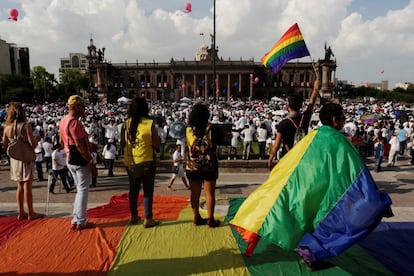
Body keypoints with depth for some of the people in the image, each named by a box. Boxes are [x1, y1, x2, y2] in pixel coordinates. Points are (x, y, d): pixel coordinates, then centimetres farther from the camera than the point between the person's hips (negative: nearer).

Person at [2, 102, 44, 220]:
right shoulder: (26, 126, -16)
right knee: (27, 187, 2)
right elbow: (32, 143, -21)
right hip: (26, 159, -5)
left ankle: (21, 212, 24)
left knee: (20, 186, 16)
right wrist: (37, 140, 0)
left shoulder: (7, 127, 0)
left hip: (14, 159, 5)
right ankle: (31, 213, 12)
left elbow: (4, 145, 7)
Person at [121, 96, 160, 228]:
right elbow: (156, 145, -11)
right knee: (148, 190, 6)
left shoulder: (126, 123, -3)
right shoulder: (150, 124, -14)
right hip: (146, 162, -4)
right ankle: (148, 219, 11)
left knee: (133, 189, 18)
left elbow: (122, 144, 6)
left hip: (130, 162, 5)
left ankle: (134, 216, 31)